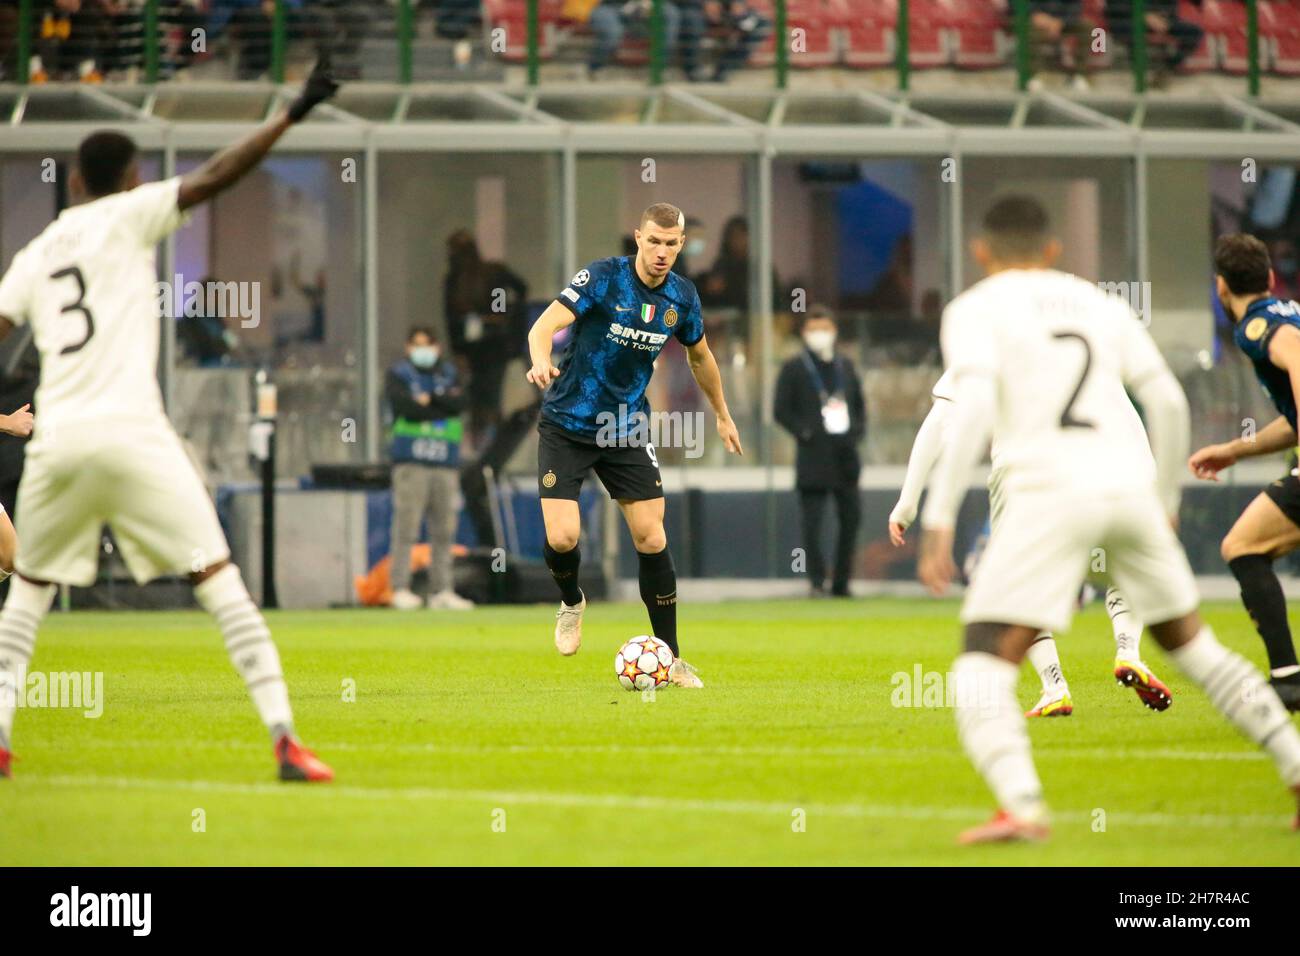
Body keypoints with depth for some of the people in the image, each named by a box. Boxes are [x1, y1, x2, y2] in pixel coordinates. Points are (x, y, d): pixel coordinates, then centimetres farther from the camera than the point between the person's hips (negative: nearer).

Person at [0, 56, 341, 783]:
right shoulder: (128, 216, 6)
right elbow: (213, 180, -5)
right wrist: (291, 115, -5)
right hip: (131, 433, -4)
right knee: (219, 579, -3)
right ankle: (284, 738, -12)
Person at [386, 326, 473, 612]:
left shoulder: (449, 376, 19)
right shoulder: (398, 375, 8)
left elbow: (458, 403, 0)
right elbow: (406, 406, -10)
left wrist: (428, 399, -7)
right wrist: (443, 406, -2)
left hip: (446, 462, 4)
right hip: (410, 462, -4)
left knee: (444, 529, 3)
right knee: (406, 526, -10)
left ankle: (441, 590, 6)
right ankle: (401, 589, -11)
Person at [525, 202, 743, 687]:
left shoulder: (682, 297, -1)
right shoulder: (603, 277, -16)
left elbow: (700, 356, 19)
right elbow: (545, 325, -28)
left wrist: (722, 415, 28)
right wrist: (541, 360, -50)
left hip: (627, 429, 4)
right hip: (567, 425, -4)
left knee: (651, 539, -3)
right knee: (562, 537, -15)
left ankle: (669, 658, 8)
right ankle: (571, 602, 20)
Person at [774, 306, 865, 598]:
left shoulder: (845, 366, 17)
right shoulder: (794, 369, 2)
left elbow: (859, 404, 22)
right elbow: (782, 411, -1)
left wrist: (858, 431, 4)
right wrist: (805, 432, -13)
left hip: (845, 455, 5)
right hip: (813, 456, -5)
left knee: (851, 516, 4)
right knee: (812, 520, -8)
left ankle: (841, 582, 13)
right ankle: (817, 581, -3)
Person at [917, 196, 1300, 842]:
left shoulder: (975, 310, 6)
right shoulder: (1099, 304, 21)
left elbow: (973, 407, -11)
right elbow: (1167, 401, 16)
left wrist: (938, 517, -12)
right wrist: (1166, 498, 28)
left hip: (1050, 492, -5)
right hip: (1129, 485, 5)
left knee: (984, 665, -5)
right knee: (1189, 643, 23)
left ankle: (1021, 806, -29)